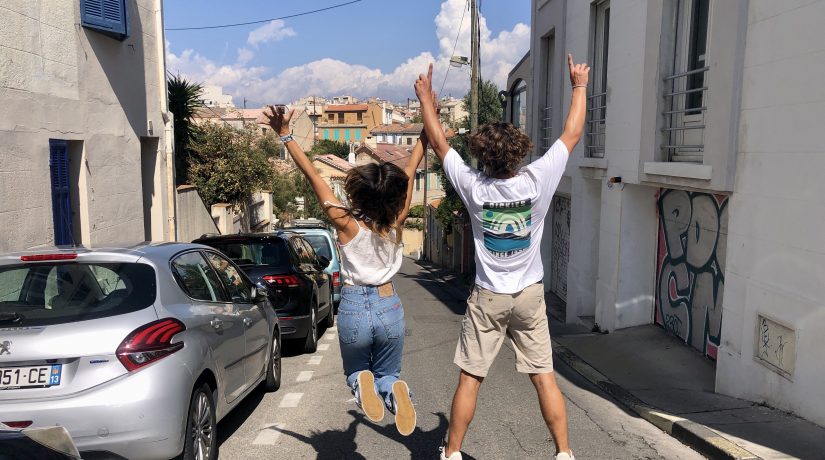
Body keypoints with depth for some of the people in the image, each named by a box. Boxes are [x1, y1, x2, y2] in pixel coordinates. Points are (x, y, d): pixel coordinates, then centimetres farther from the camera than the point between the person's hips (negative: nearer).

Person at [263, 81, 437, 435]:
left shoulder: (346, 224, -16)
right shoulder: (396, 222, -10)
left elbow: (313, 176, -14)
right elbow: (411, 169, -4)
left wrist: (285, 135, -10)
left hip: (353, 308, -1)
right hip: (389, 308, 1)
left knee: (355, 371, 24)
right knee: (388, 373, 21)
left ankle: (363, 383, -12)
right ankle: (392, 390, -15)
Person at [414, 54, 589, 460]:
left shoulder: (474, 187, -15)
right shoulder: (537, 181, -15)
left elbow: (439, 142, -2)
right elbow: (572, 133, -2)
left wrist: (425, 99, 11)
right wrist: (579, 86, 12)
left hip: (487, 297, -1)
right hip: (529, 295, 1)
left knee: (469, 378, 9)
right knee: (544, 378, 8)